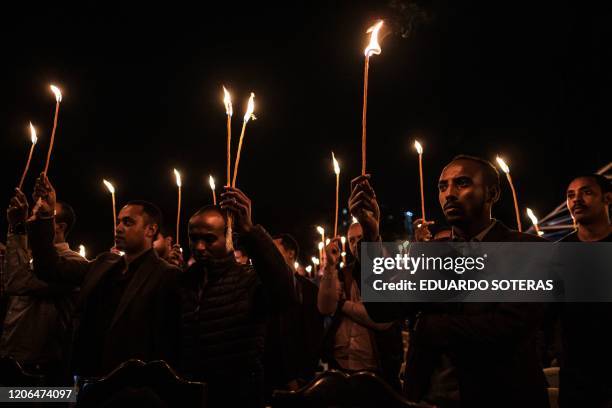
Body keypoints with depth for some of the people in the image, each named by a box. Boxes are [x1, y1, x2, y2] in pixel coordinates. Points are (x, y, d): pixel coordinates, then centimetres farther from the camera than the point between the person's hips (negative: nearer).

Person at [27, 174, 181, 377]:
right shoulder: (104, 263, 9)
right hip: (88, 375, 6)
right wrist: (45, 216, -2)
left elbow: (169, 343, -17)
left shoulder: (168, 276, -13)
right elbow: (52, 268, 7)